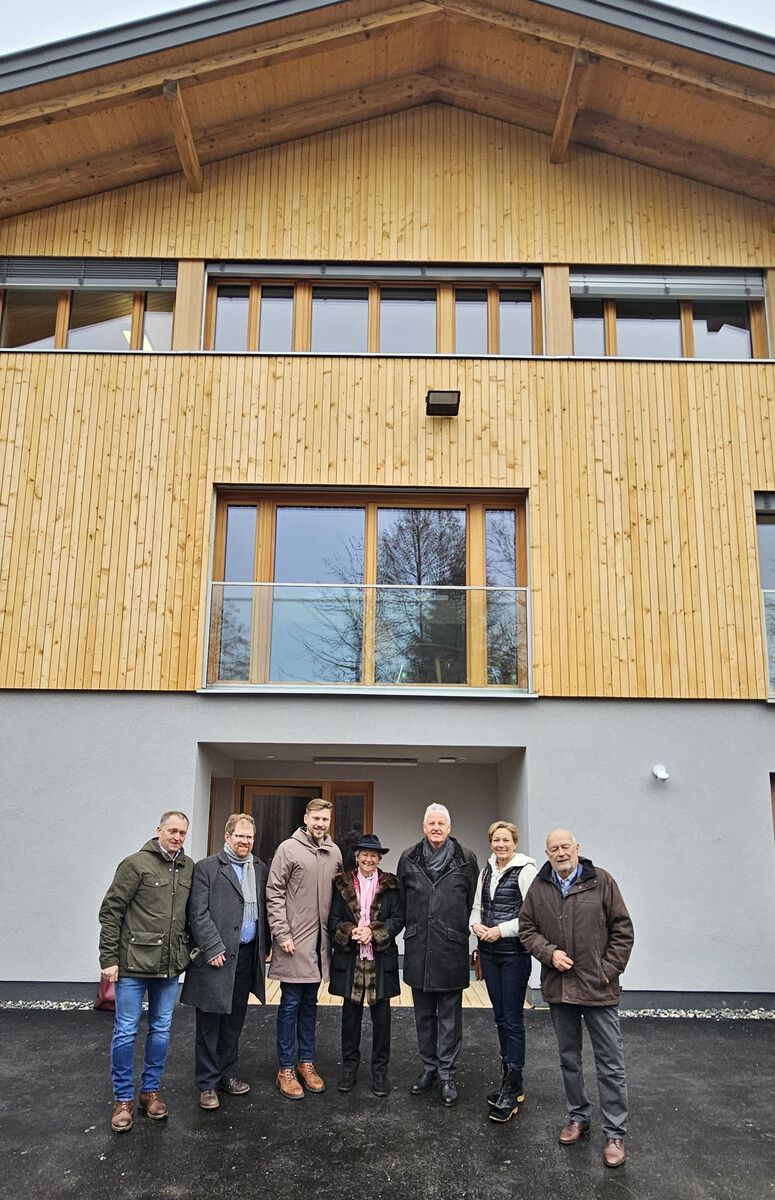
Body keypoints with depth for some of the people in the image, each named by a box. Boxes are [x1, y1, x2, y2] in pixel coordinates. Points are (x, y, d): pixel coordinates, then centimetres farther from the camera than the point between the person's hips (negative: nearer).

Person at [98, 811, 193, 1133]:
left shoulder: (188, 868, 5)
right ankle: (123, 1099, 19)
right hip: (134, 963, -5)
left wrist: (188, 952, 8)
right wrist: (109, 959, -10)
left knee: (161, 1029, 13)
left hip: (170, 965, 5)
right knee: (126, 1031, 4)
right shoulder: (136, 864, -9)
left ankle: (150, 1091, 28)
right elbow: (110, 912, -8)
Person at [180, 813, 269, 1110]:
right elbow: (198, 914, -11)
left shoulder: (259, 869, 10)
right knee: (210, 1024, 4)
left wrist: (265, 946, 6)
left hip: (247, 955, 5)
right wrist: (213, 949, -15)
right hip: (216, 957, -5)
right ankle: (207, 1084, 16)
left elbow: (264, 910, 12)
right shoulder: (206, 868, -6)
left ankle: (226, 1074, 29)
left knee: (234, 1021, 15)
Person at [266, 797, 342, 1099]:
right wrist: (282, 934, -13)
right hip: (294, 942, -5)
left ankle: (306, 1062, 24)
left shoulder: (334, 853, 7)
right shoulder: (288, 848, -8)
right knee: (290, 1003, 2)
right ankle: (286, 1068, 13)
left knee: (310, 1003, 14)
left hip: (320, 942, 5)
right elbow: (274, 894, -9)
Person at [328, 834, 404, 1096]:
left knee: (381, 1014, 5)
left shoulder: (390, 885, 1)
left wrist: (373, 932, -17)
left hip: (381, 959, -1)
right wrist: (351, 931, -18)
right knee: (351, 1013, 9)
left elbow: (398, 919, -4)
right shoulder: (342, 883, 3)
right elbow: (333, 920, 0)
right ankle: (349, 1066, 23)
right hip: (349, 958, 1)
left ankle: (380, 1070, 18)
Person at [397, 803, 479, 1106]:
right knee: (423, 1014, 14)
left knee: (449, 1015, 5)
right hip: (417, 950, 3)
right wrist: (413, 929, 11)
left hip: (451, 950, -2)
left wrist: (459, 931, 5)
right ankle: (429, 1067, 28)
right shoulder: (409, 859, 3)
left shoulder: (466, 859, -2)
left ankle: (447, 1073, 16)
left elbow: (473, 901, 4)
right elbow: (401, 900, 12)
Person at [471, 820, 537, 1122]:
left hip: (514, 953, -7)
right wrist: (476, 925, -3)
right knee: (500, 1018, 14)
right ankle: (511, 1082, 26)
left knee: (513, 1020, -1)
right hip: (489, 953, 7)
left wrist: (502, 930, -18)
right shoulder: (487, 871, 10)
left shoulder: (525, 870, -11)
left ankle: (512, 1091, 6)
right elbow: (477, 907, 17)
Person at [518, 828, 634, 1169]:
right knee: (569, 1058, 17)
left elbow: (622, 929, -3)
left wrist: (610, 969, -7)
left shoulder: (600, 881, -6)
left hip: (598, 987, -3)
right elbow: (527, 928, 6)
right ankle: (578, 1116, 34)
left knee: (610, 1062, 3)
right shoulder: (539, 887, 2)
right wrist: (549, 953, -10)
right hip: (558, 986, 3)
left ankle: (615, 1133, 14)